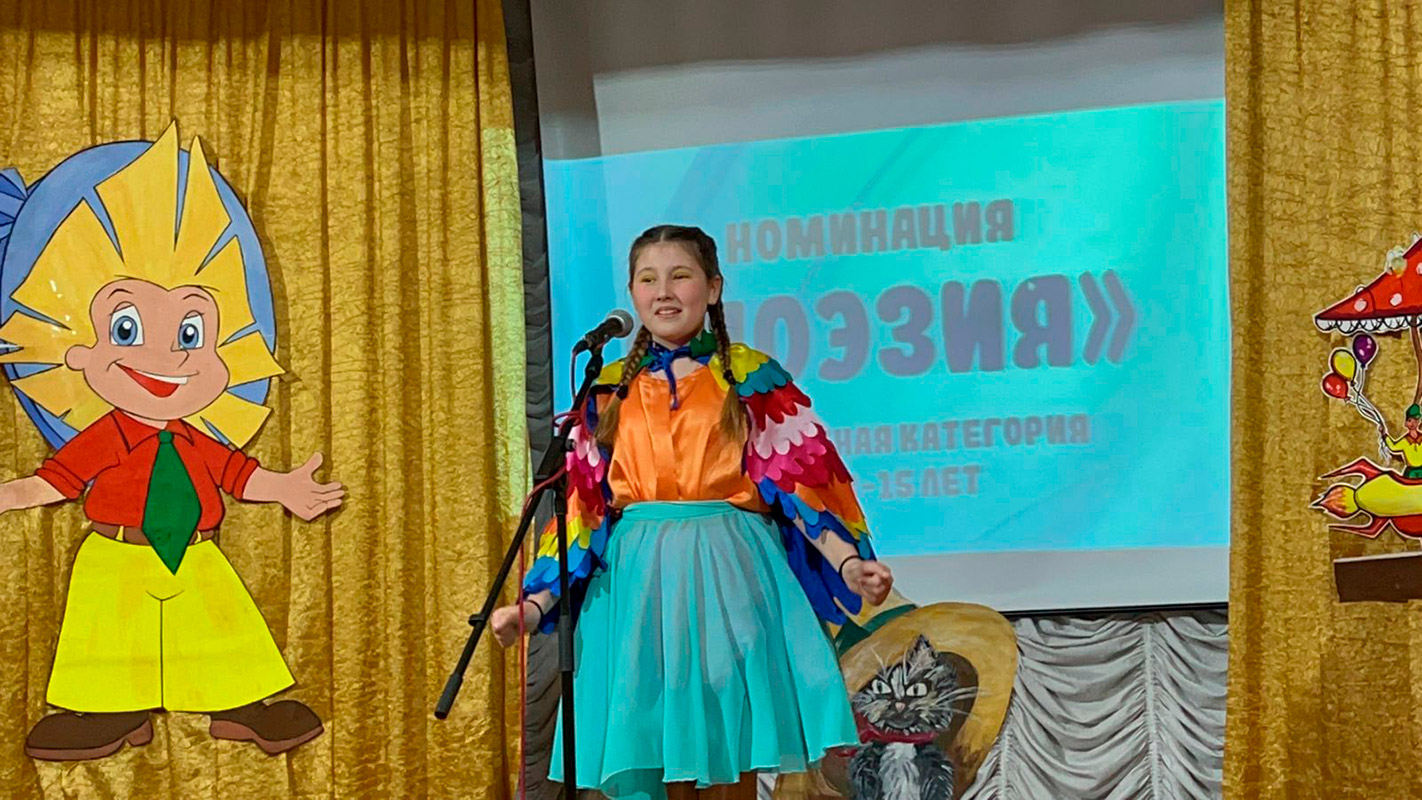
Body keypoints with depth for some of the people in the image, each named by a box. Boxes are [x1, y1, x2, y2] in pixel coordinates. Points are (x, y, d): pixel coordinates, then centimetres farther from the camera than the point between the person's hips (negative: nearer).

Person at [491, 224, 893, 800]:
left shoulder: (753, 380, 5)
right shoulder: (609, 391, 11)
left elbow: (800, 480, 0)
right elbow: (581, 504, 9)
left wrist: (848, 561, -15)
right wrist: (535, 603, 0)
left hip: (731, 578, -2)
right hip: (639, 581, 2)